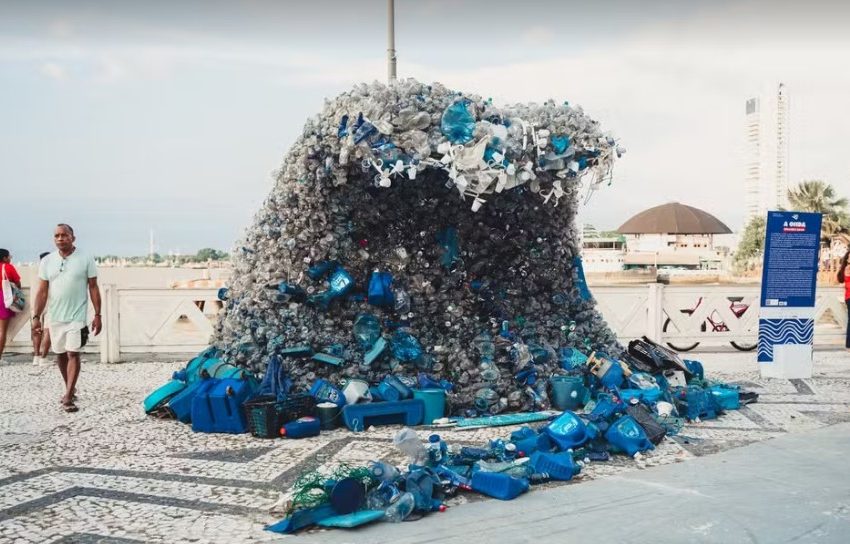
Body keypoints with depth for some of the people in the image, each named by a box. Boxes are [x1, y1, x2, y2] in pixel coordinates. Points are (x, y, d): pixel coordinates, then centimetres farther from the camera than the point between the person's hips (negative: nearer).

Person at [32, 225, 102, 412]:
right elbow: (42, 292, 6)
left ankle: (68, 397, -8)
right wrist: (36, 317, 1)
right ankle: (70, 389, 29)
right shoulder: (47, 261, 4)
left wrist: (97, 315, -6)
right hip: (55, 318, 4)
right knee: (60, 355, 13)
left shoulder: (86, 260, -4)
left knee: (73, 354, -8)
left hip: (76, 317, -4)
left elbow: (93, 288, -2)